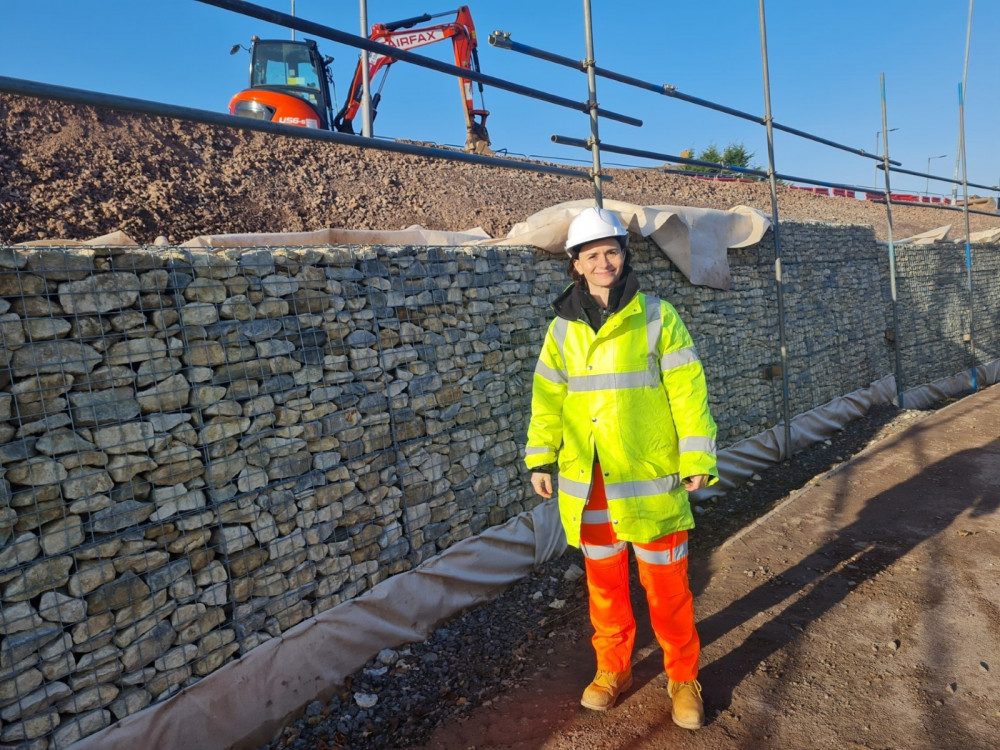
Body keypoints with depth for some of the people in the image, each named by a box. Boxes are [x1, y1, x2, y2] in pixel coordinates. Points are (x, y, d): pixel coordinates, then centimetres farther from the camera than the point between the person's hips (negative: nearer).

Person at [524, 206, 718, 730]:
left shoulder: (657, 317, -5)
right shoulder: (563, 328, 4)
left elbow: (687, 391, -6)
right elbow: (548, 398, 9)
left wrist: (697, 459, -9)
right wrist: (540, 459, 5)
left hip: (650, 479, -3)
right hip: (589, 484, 3)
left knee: (667, 585, 9)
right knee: (604, 582, 16)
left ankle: (683, 677, 30)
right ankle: (612, 669, 36)